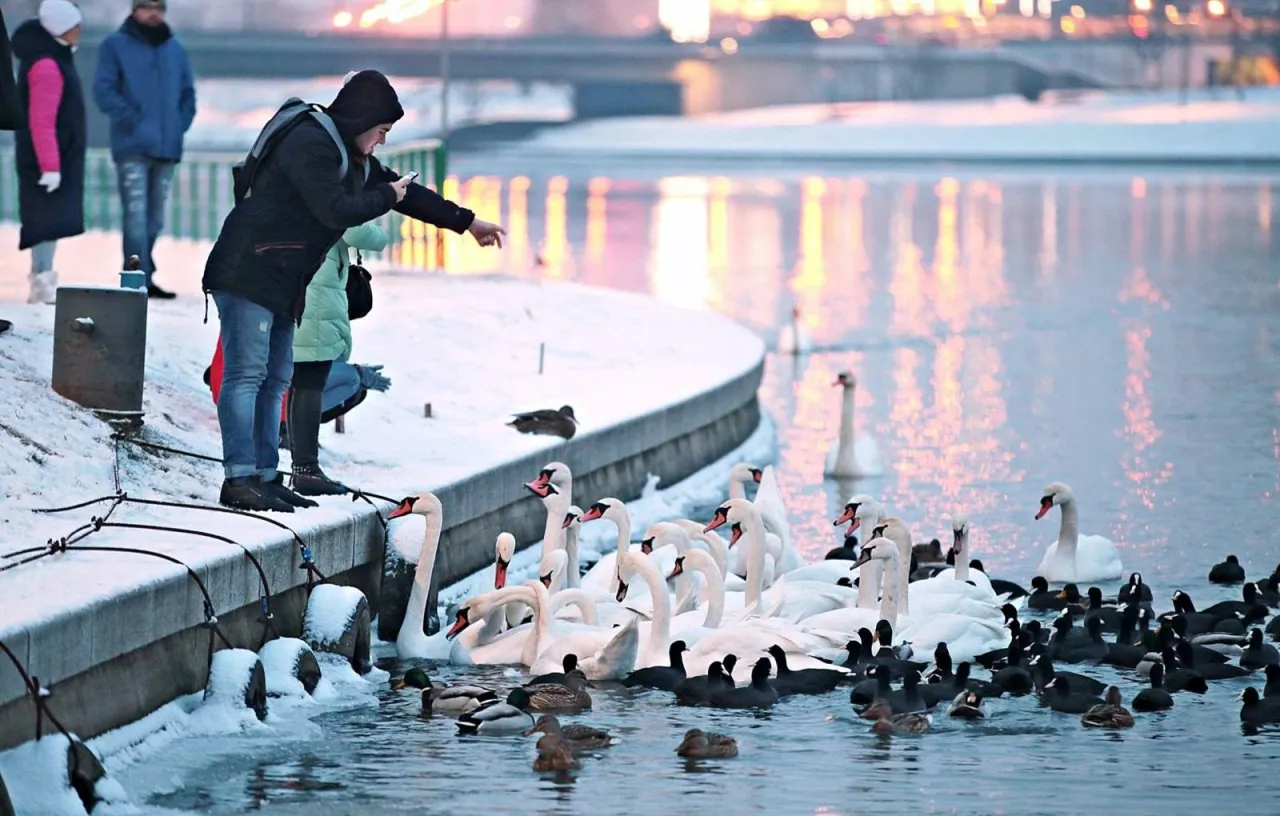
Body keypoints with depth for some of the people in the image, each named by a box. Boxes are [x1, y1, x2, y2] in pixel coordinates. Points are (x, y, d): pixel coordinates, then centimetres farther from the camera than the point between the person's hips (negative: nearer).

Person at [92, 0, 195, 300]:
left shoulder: (175, 50, 16)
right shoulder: (115, 46, 0)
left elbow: (188, 93, 21)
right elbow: (104, 90, -7)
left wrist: (181, 124, 6)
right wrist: (129, 118, -15)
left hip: (167, 148, 6)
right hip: (133, 147, -6)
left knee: (154, 218, 11)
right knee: (136, 215, -13)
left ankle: (144, 276, 19)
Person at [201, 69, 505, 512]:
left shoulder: (354, 156, 16)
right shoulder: (309, 144, -16)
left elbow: (402, 190, 26)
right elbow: (336, 210, -23)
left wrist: (467, 222, 30)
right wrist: (387, 197, -6)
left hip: (282, 284, 11)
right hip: (248, 273, -11)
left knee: (275, 379, 9)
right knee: (246, 373, -13)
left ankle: (265, 477, 10)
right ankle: (239, 479, -18)